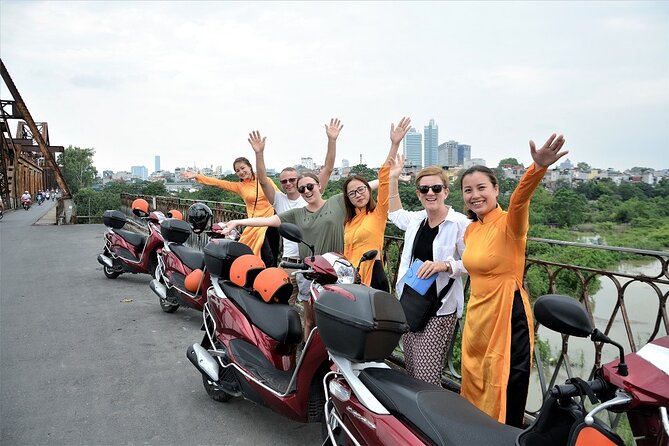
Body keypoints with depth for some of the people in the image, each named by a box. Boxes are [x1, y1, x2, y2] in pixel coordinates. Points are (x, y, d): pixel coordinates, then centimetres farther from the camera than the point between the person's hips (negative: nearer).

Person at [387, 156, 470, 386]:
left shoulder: (460, 223, -12)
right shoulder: (416, 219, 8)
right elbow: (395, 213, 30)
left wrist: (445, 265, -25)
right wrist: (393, 179, 25)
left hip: (440, 311, -7)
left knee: (426, 376, -10)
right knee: (411, 372, 14)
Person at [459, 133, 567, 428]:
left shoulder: (509, 223, -16)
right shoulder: (470, 230, 7)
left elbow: (520, 199, -39)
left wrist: (538, 168, -57)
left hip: (508, 317, -7)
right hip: (477, 317, 8)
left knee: (505, 402, 7)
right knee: (475, 393, 22)